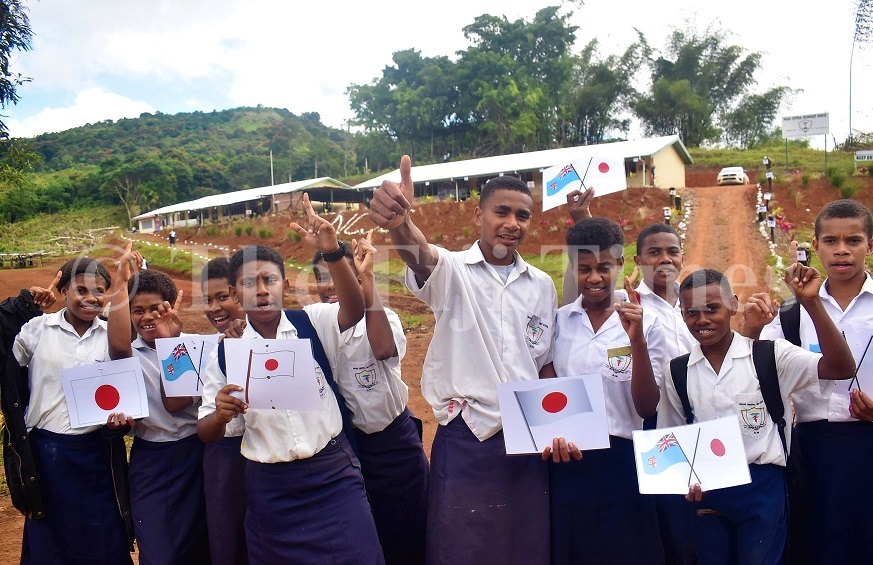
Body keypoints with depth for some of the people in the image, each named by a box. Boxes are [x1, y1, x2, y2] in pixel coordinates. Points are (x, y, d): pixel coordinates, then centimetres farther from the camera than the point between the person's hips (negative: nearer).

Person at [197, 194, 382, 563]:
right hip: (270, 490, 1)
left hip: (334, 479, -1)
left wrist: (332, 252, -38)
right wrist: (220, 415, -19)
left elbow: (354, 310, -23)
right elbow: (207, 434, 4)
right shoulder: (224, 354, -1)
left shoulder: (312, 324, -3)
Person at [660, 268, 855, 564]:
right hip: (706, 492, 3)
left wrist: (811, 302, -27)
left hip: (762, 488, -2)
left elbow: (841, 368, -19)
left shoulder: (769, 355, -6)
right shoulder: (676, 372, 1)